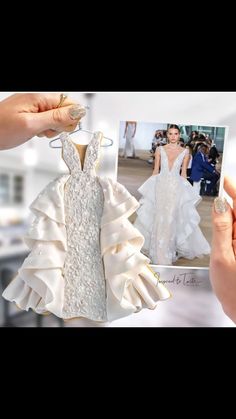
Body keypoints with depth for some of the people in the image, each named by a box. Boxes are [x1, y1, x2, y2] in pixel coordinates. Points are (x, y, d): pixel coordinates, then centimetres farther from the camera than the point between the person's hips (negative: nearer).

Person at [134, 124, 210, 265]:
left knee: (171, 219, 1)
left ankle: (168, 250, 18)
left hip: (176, 188, 0)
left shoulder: (185, 152, 5)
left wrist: (184, 189, 6)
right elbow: (156, 170, 8)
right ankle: (159, 252, 16)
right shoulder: (160, 149, 6)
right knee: (159, 218, 2)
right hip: (161, 186, 1)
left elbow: (183, 172, 8)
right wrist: (152, 187, 5)